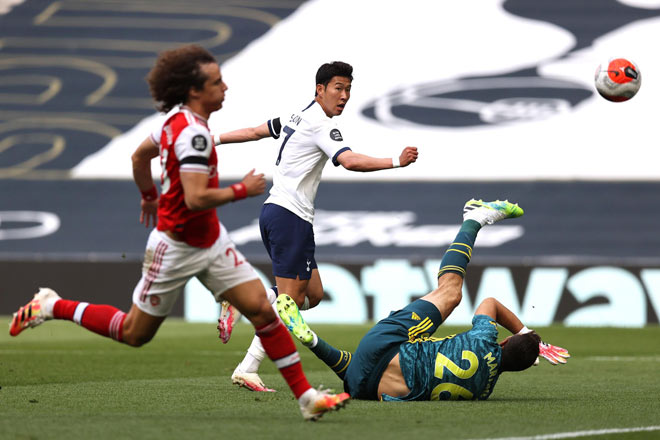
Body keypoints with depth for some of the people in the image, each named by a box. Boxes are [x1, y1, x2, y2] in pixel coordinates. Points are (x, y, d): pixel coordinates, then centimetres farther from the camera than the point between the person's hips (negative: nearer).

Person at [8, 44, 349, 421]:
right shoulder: (193, 133, -26)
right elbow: (197, 198, -34)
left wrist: (151, 198, 36)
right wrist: (243, 190, -22)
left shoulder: (179, 122, 4)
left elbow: (140, 156, 20)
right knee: (135, 333, 8)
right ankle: (52, 307, 26)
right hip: (178, 248, -9)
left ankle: (307, 397, -4)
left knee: (261, 307, -4)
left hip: (212, 241, 9)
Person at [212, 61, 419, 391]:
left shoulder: (296, 116, 16)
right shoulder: (321, 125, -11)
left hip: (274, 212, 10)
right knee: (290, 299, -9)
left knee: (313, 294, 11)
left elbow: (255, 131, 28)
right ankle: (247, 370, -11)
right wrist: (396, 162, -29)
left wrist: (216, 140, 39)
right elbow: (350, 161, -25)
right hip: (291, 216, -10)